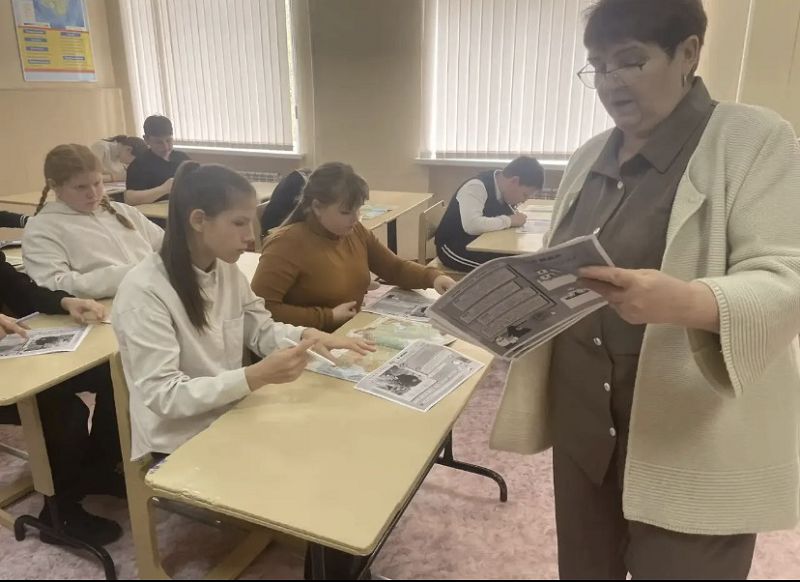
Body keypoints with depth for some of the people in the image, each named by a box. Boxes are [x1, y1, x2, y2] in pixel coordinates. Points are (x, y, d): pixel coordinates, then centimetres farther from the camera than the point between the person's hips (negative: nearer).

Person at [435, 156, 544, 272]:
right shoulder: (476, 187, -23)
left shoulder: (502, 189, 1)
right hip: (456, 248, -8)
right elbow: (472, 225, -37)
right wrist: (509, 220, -27)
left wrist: (515, 217, -7)